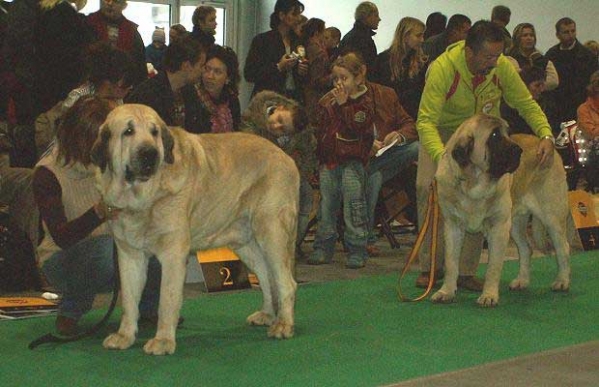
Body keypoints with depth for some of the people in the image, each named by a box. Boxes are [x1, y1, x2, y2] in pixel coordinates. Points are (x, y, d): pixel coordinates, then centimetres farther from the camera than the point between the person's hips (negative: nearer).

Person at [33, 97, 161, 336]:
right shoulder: (48, 173, -17)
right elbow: (61, 237, -27)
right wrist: (99, 213, -45)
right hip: (63, 260, -4)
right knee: (105, 248, -39)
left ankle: (148, 306, 6)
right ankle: (70, 311, -10)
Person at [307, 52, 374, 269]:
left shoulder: (365, 102, -5)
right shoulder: (327, 101, 12)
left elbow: (358, 128, -20)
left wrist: (343, 104, -21)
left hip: (352, 160, -5)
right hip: (329, 159, 5)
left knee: (354, 204, -6)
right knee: (326, 204, 9)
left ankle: (357, 250, 0)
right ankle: (323, 248, 16)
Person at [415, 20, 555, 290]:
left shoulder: (503, 67, -22)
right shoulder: (442, 69, -33)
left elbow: (527, 104, -8)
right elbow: (426, 121, -38)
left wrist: (546, 136, -25)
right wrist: (442, 156, -55)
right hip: (441, 131, -2)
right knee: (427, 186, -19)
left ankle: (466, 271, -6)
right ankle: (430, 266, -5)